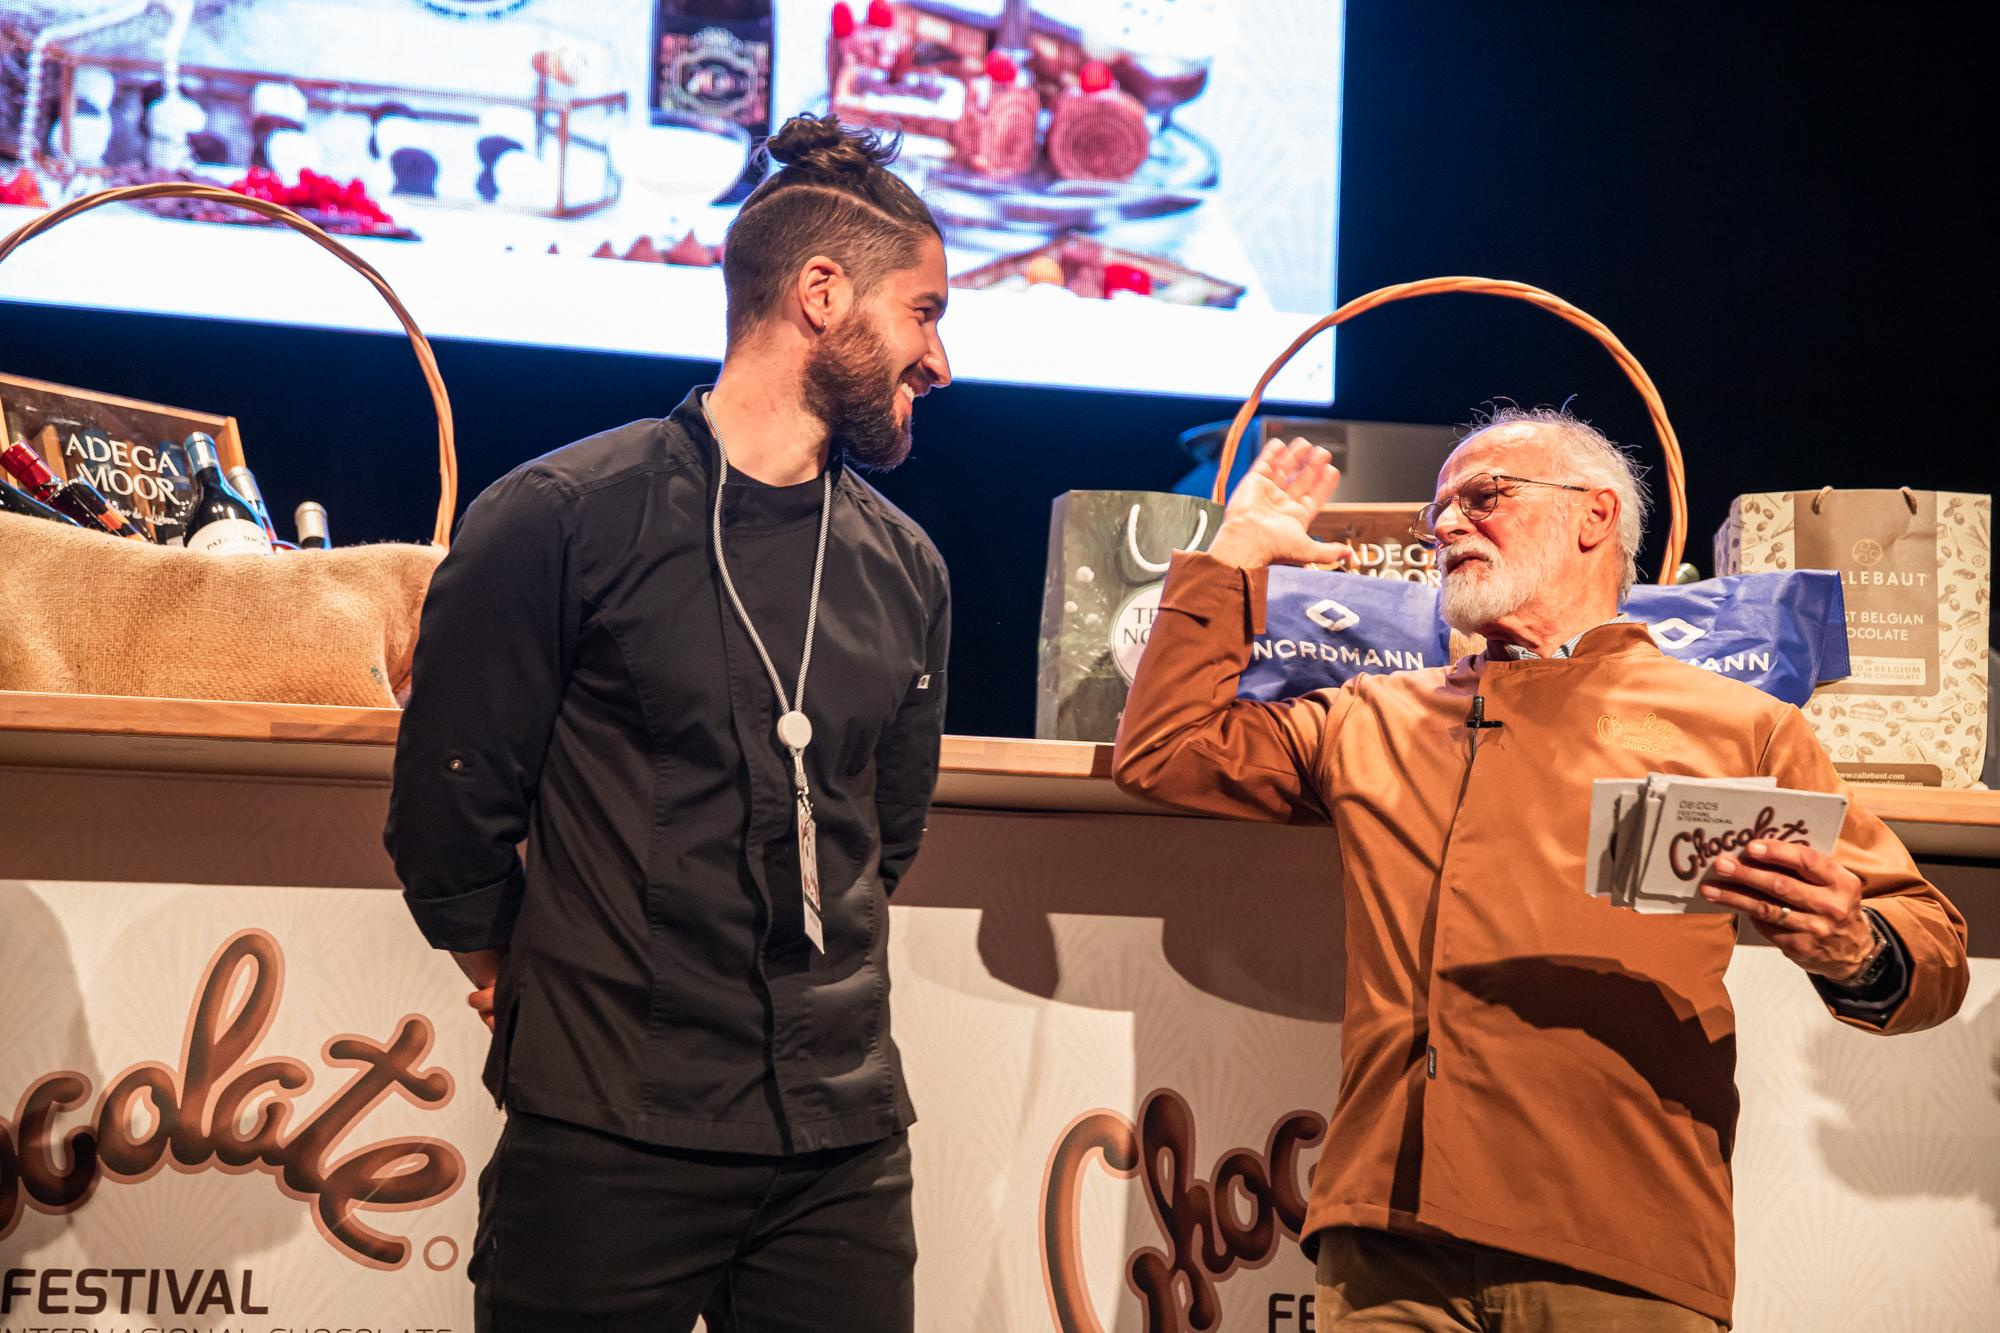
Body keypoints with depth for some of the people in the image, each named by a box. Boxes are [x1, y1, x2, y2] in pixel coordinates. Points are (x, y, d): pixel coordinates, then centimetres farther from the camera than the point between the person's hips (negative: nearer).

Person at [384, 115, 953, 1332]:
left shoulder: (903, 569, 8)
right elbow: (448, 820, -2)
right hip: (607, 1146, -4)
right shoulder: (562, 521, -7)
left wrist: (821, 993, 12)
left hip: (845, 1144, 5)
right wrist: (562, 1004, 6)